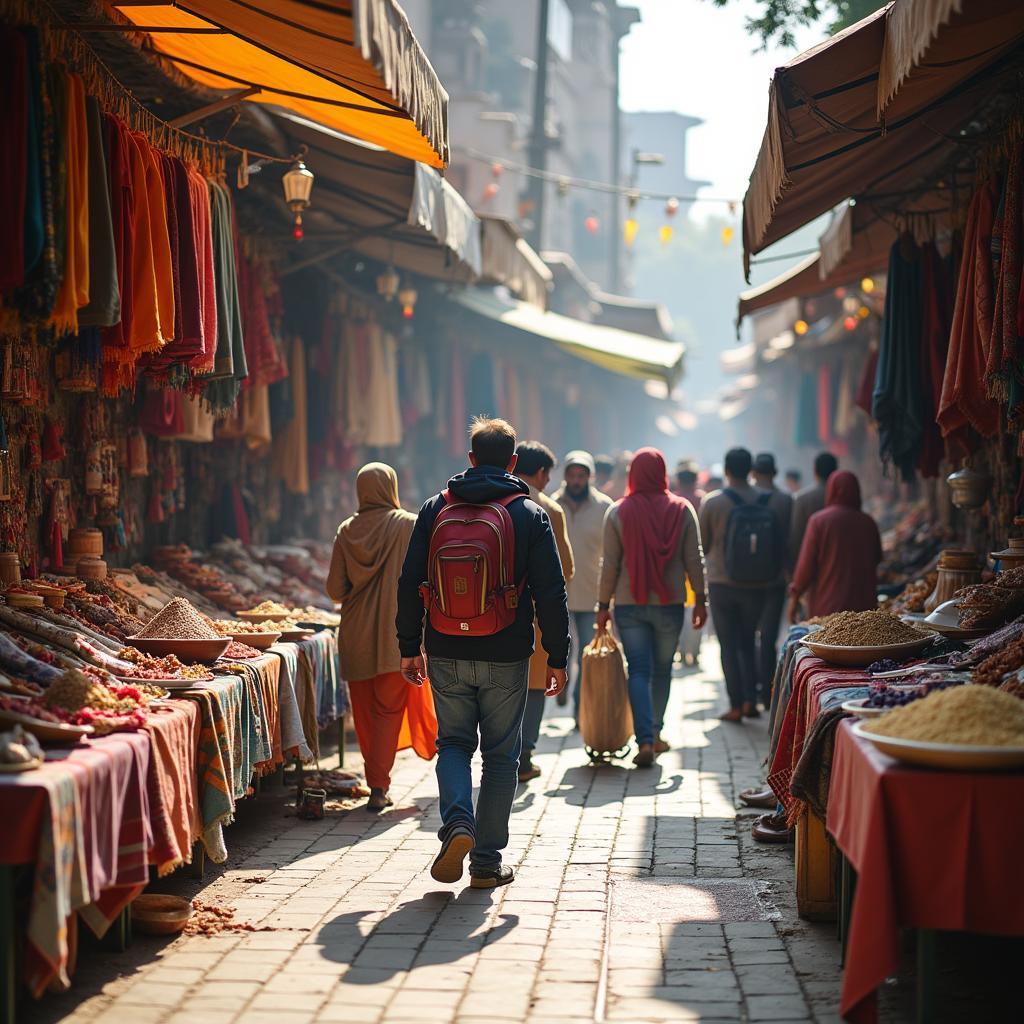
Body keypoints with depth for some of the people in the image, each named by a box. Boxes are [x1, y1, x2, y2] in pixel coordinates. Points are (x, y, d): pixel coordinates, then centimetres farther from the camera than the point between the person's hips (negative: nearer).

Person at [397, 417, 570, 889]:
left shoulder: (436, 508, 3)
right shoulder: (530, 514, -2)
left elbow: (410, 582, 3)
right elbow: (550, 592, -5)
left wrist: (410, 647, 11)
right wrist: (557, 657, 1)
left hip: (447, 654, 1)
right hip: (505, 656, -1)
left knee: (453, 742, 16)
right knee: (500, 754, 9)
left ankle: (457, 824, -9)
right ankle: (487, 861, 10)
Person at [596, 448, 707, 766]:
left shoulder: (618, 512, -5)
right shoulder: (682, 510, -2)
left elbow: (609, 564, -2)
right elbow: (694, 560, -1)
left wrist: (603, 604, 6)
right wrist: (700, 599, 8)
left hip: (629, 605, -1)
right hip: (669, 604, 1)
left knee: (638, 671, 0)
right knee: (662, 670, 15)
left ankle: (645, 740, -13)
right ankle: (654, 734, 25)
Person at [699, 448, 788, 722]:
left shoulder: (712, 502, -8)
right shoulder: (767, 503, -2)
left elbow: (703, 545, 1)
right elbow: (778, 547, 4)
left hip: (722, 583, -2)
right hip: (757, 585, 2)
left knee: (729, 645, 5)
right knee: (747, 642, 16)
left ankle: (735, 706, 3)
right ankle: (750, 700, 5)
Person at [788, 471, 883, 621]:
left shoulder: (819, 520, -7)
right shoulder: (868, 523, 4)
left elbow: (806, 564, -6)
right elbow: (877, 559, 19)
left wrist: (795, 597, 3)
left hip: (826, 607, -3)